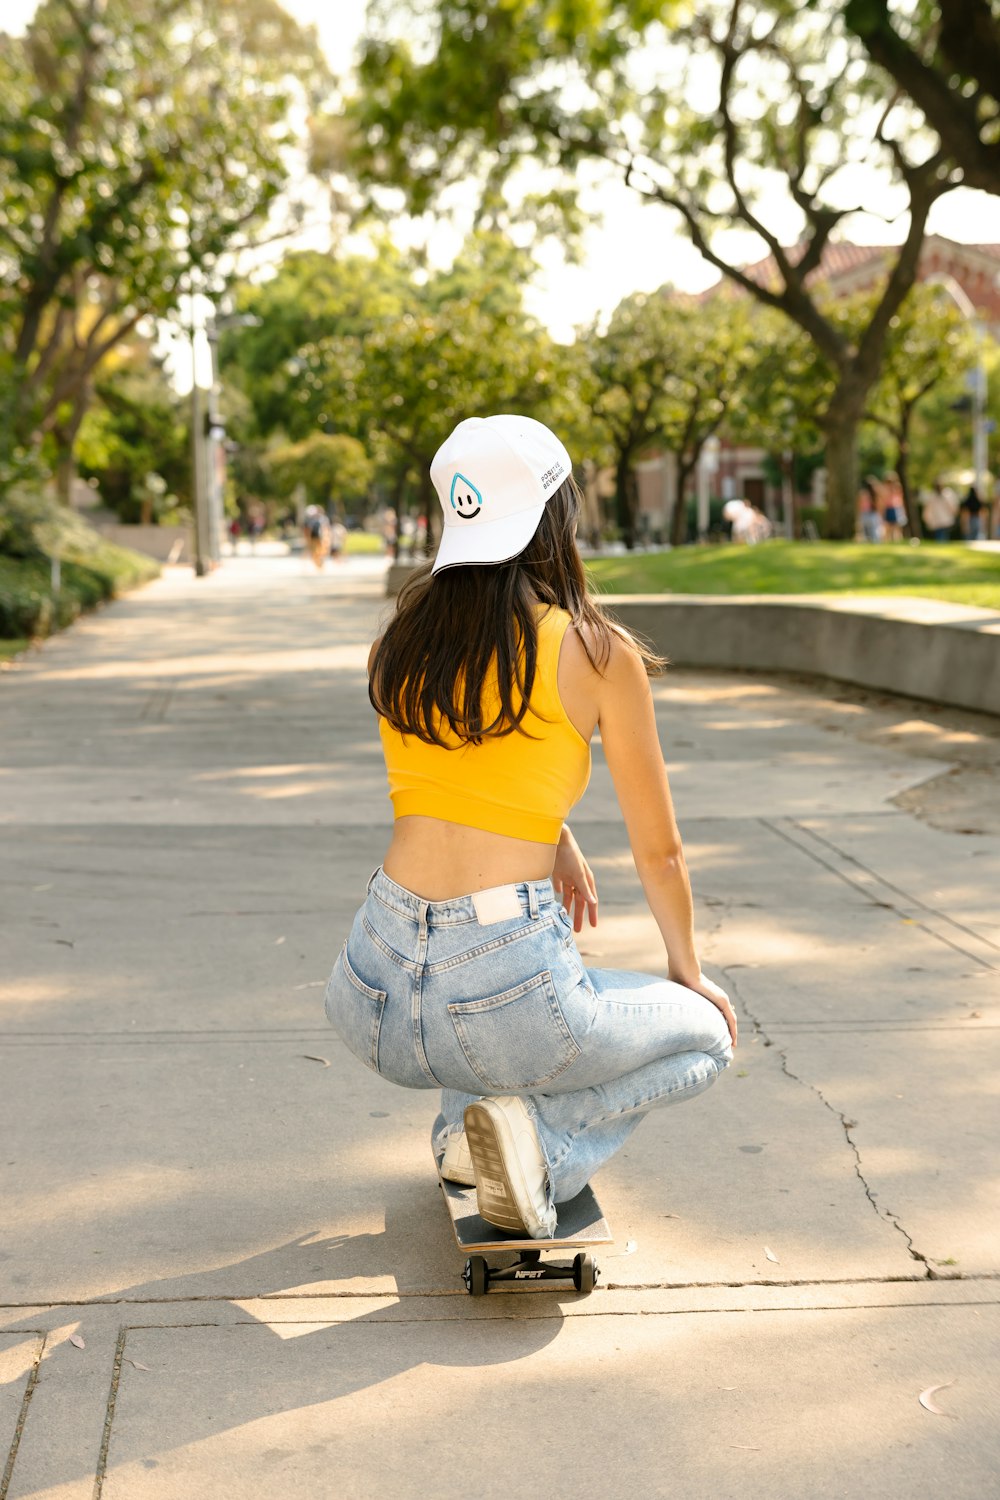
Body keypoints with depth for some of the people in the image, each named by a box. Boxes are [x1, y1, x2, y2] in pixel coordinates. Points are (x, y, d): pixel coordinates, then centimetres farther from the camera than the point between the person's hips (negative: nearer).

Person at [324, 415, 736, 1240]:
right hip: (503, 999, -5)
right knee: (707, 1036, 25)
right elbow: (659, 851, 6)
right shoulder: (600, 654, -5)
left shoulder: (402, 643, 8)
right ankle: (541, 1137, -1)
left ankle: (467, 1119, 21)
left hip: (374, 999, 6)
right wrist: (688, 974, 22)